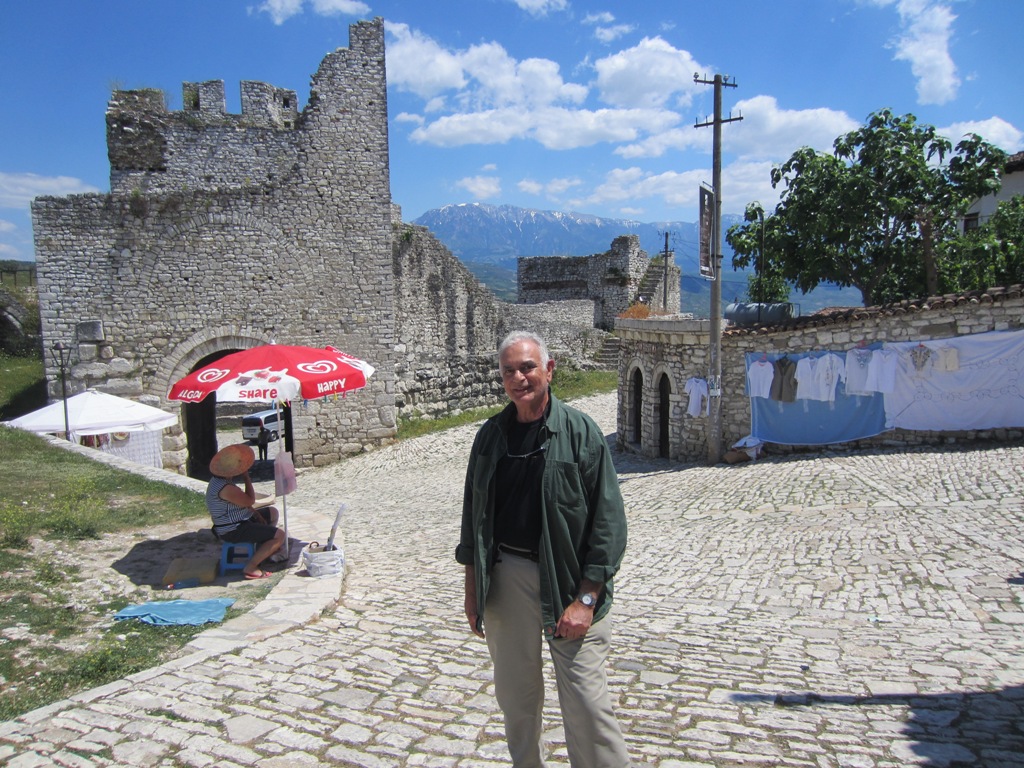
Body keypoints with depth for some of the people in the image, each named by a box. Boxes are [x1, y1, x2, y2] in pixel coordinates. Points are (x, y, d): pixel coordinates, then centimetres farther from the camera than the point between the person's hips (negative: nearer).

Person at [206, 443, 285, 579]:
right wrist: (247, 478, -12)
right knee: (279, 535, -17)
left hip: (237, 521, 11)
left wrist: (256, 514, 6)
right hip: (233, 531, -11)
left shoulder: (219, 480, 4)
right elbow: (250, 500, -20)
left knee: (273, 512, 24)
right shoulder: (225, 488, -30)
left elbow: (243, 501, 13)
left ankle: (266, 550, 26)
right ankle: (250, 568, -9)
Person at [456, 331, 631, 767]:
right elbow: (474, 516, 13)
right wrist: (472, 588, 12)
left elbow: (608, 520, -9)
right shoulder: (491, 435, 6)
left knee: (586, 705, -2)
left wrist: (586, 598, -13)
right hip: (504, 578, 4)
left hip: (567, 580, -4)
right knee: (515, 697, 17)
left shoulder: (580, 432, -7)